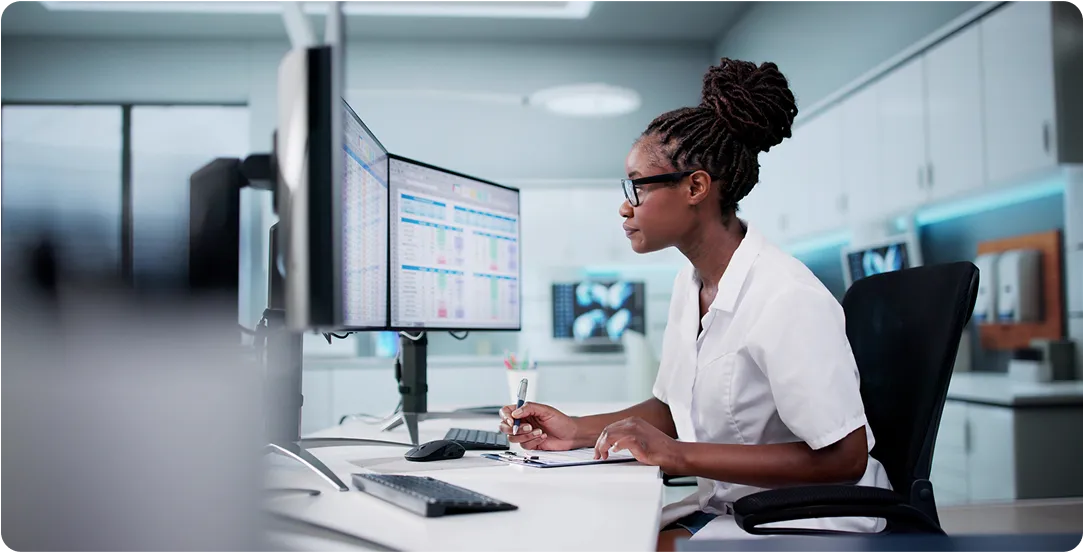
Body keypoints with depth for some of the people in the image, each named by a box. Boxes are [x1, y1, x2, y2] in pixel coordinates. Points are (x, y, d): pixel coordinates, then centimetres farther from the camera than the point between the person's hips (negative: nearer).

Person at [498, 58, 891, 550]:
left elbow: (843, 458, -23)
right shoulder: (691, 284, 5)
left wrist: (679, 455, -24)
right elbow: (671, 408, 16)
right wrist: (579, 431, 0)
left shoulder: (788, 299, -23)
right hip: (724, 505, 8)